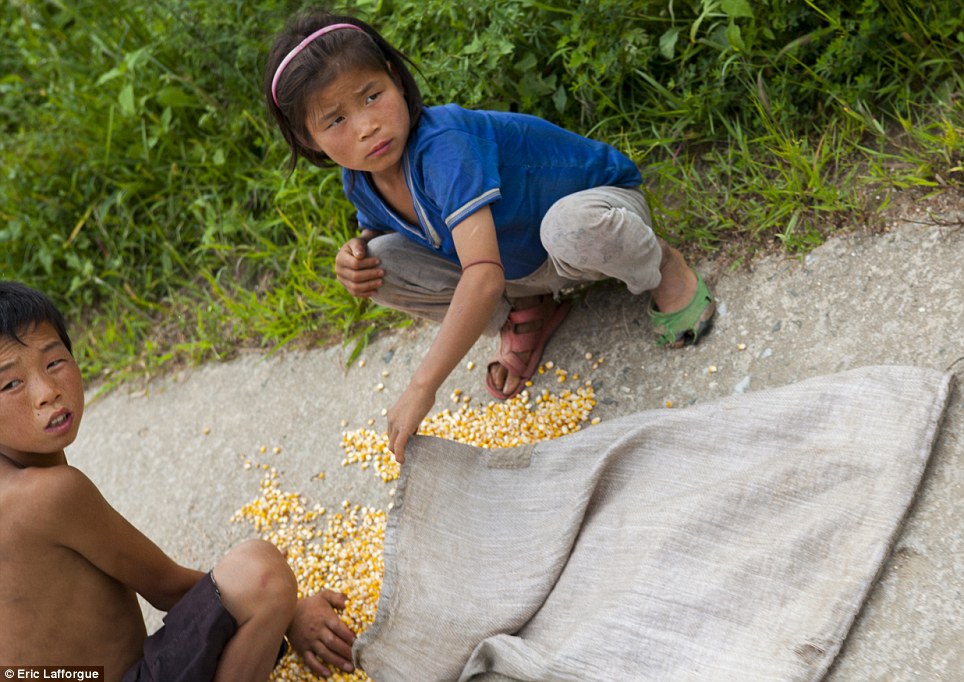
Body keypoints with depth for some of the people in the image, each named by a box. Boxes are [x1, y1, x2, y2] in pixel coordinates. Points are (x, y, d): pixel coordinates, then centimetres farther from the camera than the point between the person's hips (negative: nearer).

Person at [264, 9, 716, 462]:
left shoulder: (441, 148, -39)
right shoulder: (359, 182, -15)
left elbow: (484, 276, -48)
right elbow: (379, 228, 10)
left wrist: (422, 387, -48)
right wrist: (356, 254, -16)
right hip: (518, 268, 7)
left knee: (571, 224, -44)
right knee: (381, 263, -13)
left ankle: (661, 266, -8)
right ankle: (521, 313, 6)